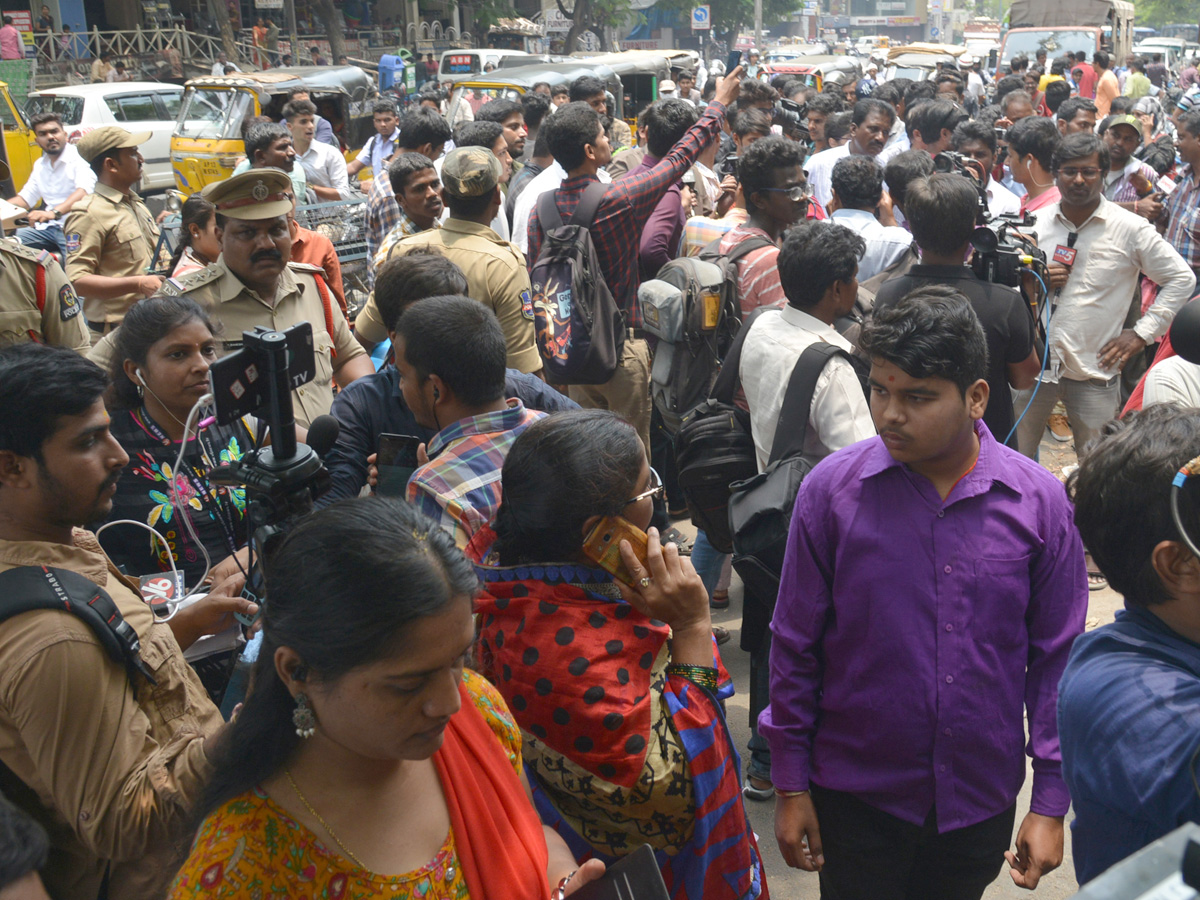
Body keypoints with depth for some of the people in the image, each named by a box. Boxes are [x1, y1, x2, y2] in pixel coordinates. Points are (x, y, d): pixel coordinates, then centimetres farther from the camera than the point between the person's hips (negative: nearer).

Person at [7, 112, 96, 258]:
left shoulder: (80, 157, -8)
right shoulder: (40, 165, 18)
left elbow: (84, 191, -25)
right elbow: (26, 197, 24)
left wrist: (54, 212, -40)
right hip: (50, 228, 7)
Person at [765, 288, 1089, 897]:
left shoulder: (1038, 500, -8)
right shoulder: (831, 489, -12)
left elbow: (1056, 657, -1)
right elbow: (794, 647, -4)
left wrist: (1051, 803, 0)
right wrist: (790, 784, -1)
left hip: (981, 797, 2)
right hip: (855, 795, -2)